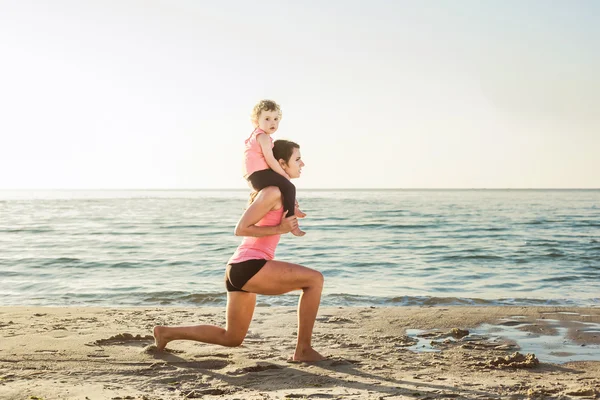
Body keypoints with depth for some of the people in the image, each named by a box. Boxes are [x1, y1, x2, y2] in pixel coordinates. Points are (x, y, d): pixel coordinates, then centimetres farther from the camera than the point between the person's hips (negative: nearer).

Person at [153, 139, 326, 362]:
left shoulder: (278, 192, 19)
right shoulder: (273, 192, -11)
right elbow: (241, 229, -14)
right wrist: (279, 229, -14)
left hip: (239, 269, 10)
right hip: (249, 267, -10)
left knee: (231, 338, 19)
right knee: (315, 279, -13)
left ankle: (166, 332, 22)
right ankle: (303, 350, -9)